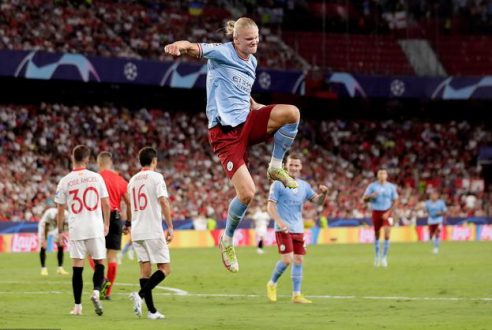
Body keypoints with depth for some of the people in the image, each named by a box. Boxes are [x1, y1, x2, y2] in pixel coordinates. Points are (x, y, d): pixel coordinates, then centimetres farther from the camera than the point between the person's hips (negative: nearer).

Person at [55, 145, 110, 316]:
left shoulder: (65, 181, -2)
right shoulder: (96, 177, 0)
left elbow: (60, 210, 2)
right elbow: (106, 203, 4)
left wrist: (60, 232, 11)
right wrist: (106, 225, 17)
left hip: (76, 229, 0)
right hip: (96, 228, 0)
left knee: (77, 267, 3)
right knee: (99, 263, 12)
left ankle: (78, 306, 3)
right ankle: (96, 291, -13)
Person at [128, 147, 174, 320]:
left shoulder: (132, 180, 14)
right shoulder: (156, 177, -5)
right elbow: (163, 202, -14)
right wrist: (170, 227, -13)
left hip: (137, 232, 7)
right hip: (153, 231, -6)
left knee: (145, 269, 6)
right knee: (165, 268, -1)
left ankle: (152, 310, 2)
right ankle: (140, 295, -21)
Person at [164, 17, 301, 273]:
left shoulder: (252, 61, 13)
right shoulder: (222, 53, -9)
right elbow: (197, 49, -31)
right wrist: (181, 46, -53)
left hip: (246, 123, 6)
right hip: (225, 133, -6)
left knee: (291, 112, -22)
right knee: (247, 193, -16)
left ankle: (276, 167, 0)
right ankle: (227, 240, 10)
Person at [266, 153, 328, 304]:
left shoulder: (304, 186, 11)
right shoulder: (278, 184, -4)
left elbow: (318, 201, 9)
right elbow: (270, 206, -8)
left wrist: (323, 193, -13)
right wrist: (280, 222, -22)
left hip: (298, 229, 5)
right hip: (283, 229, -5)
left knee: (299, 260, 3)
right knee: (287, 260, -15)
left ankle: (296, 295, 8)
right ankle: (272, 284, 9)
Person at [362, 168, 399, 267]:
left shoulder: (391, 187, 1)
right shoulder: (372, 186, 1)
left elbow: (395, 202, 2)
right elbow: (364, 199, -2)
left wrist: (388, 213, -10)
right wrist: (371, 195, -24)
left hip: (387, 213, -1)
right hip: (376, 212, 1)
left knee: (387, 234, -15)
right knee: (376, 235, 7)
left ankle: (384, 257, -6)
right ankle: (377, 256, 24)